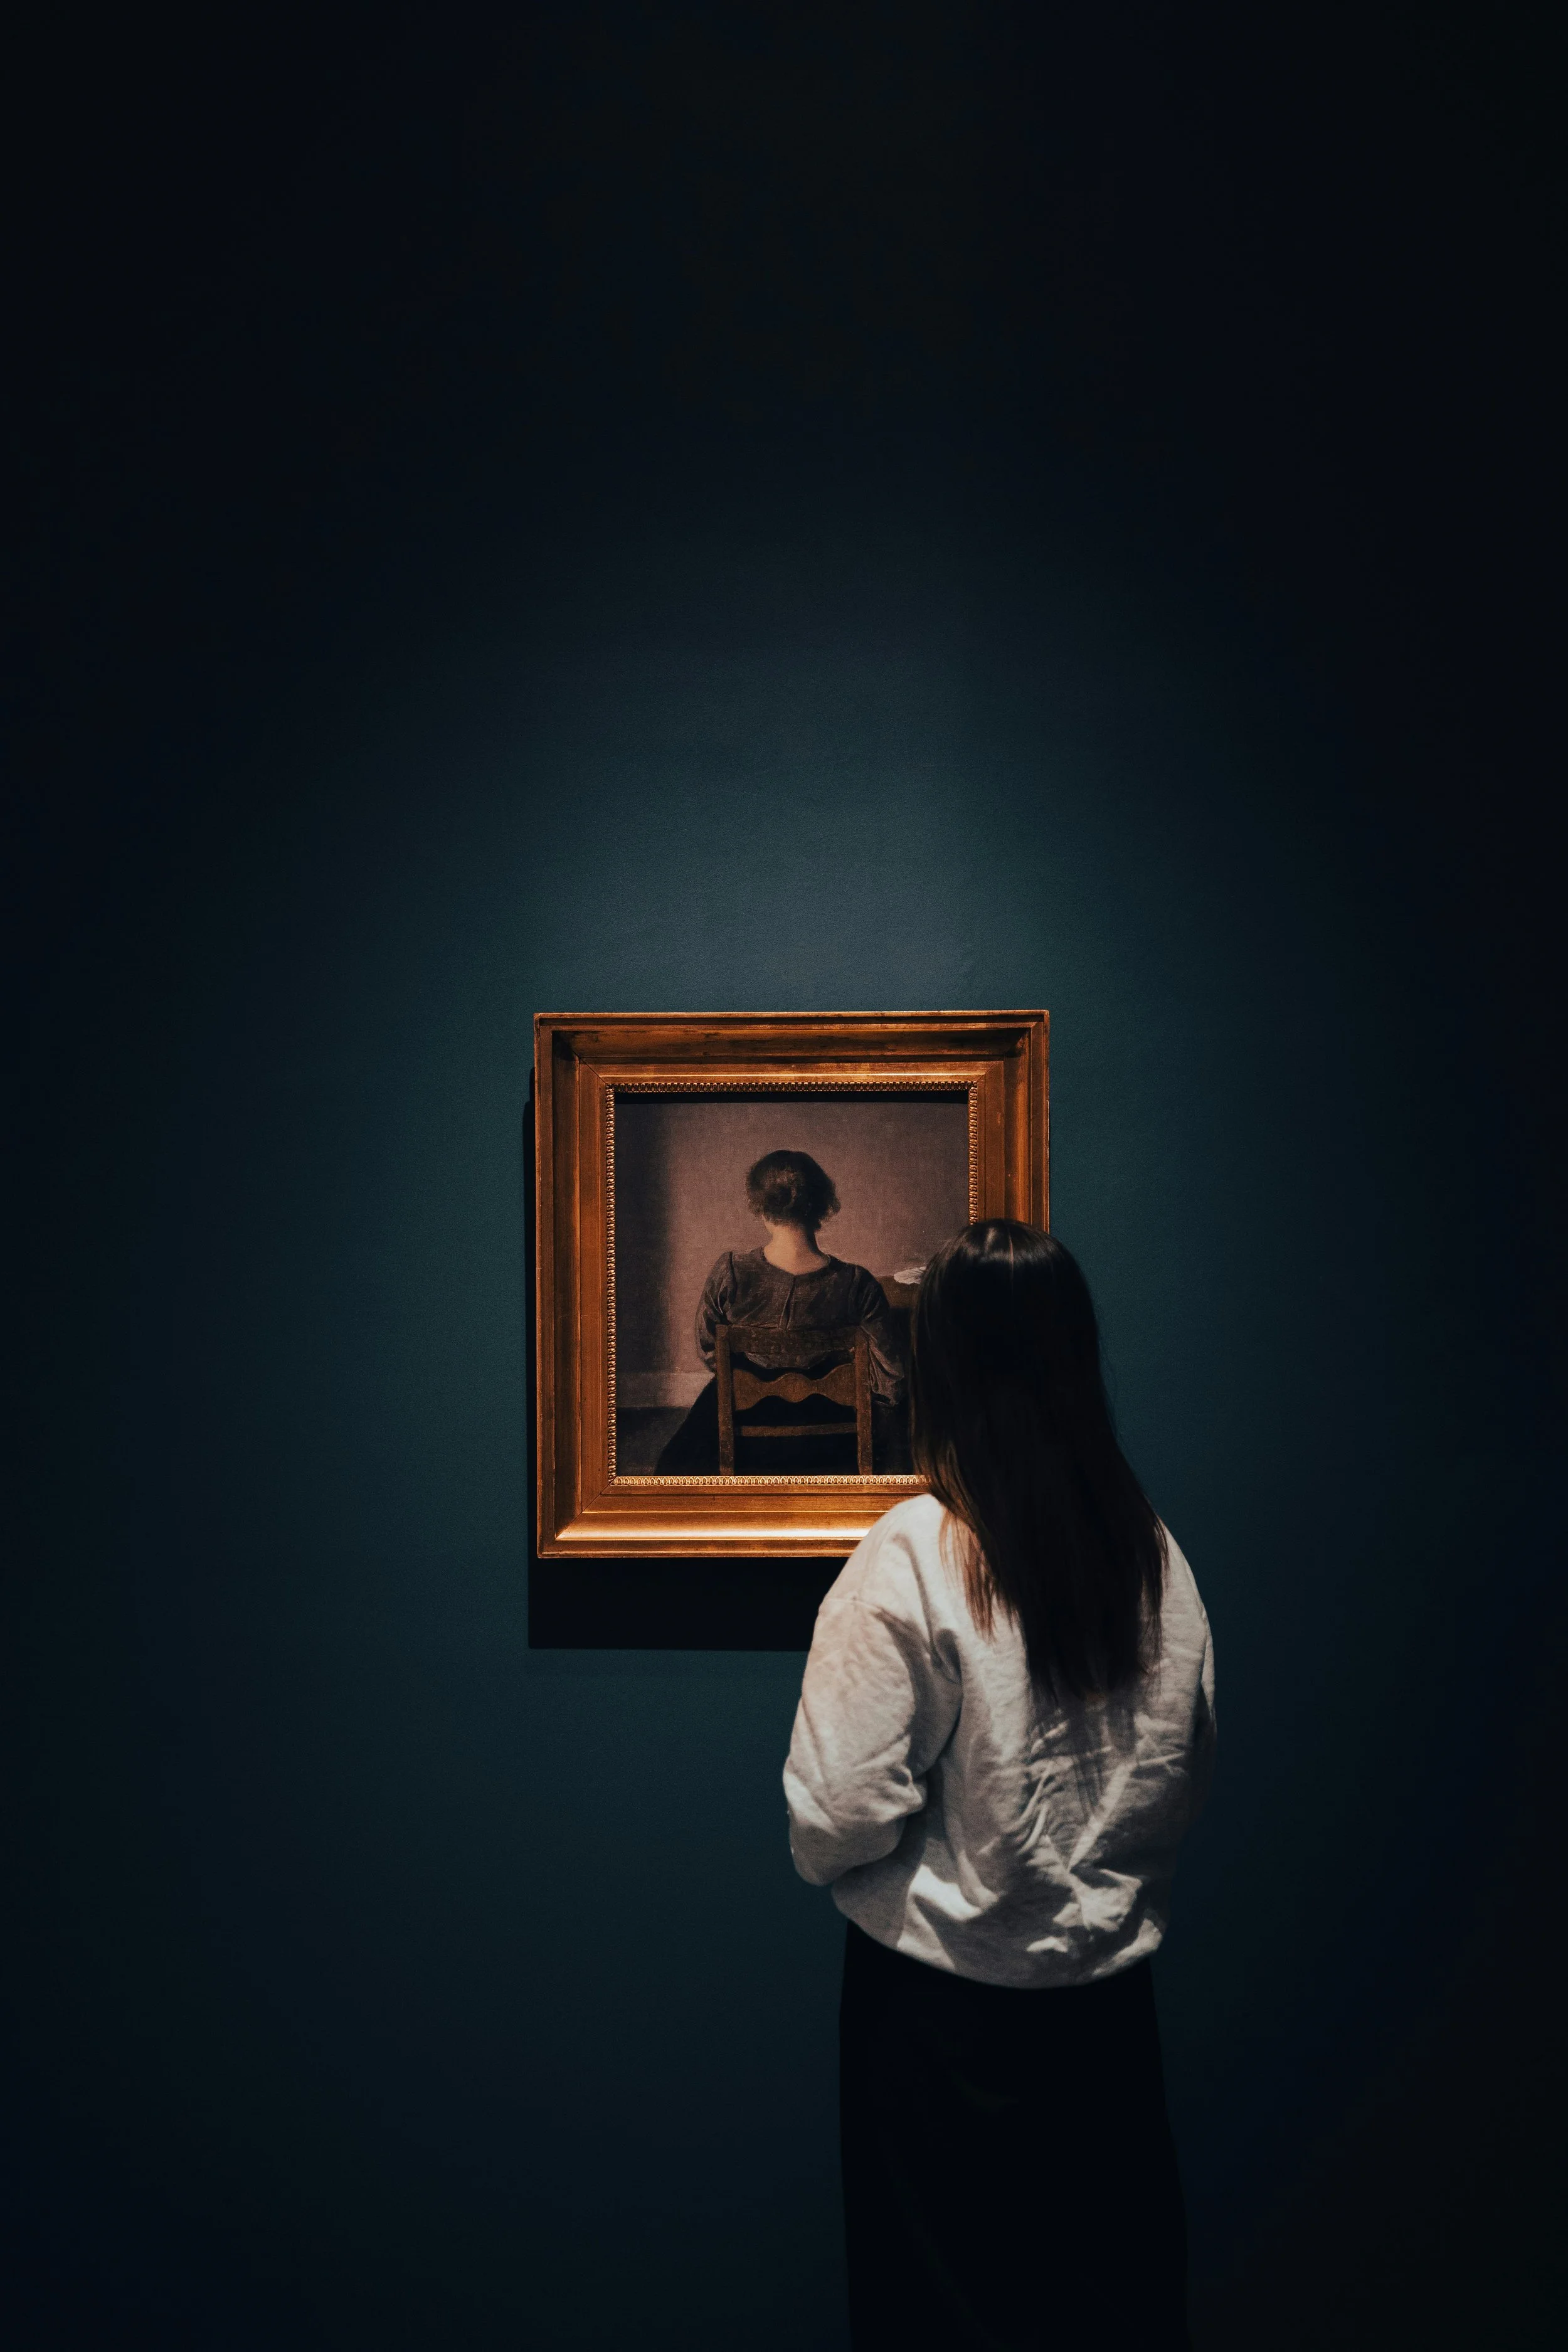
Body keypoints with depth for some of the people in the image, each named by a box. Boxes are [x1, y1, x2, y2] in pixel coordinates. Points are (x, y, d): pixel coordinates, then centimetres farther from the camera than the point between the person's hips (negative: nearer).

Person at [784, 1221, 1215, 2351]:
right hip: (1113, 1981, 5)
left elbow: (841, 1812, -20)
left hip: (946, 1998, -4)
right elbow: (1188, 1771, 6)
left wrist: (826, 1852, 2)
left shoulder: (913, 1556, -22)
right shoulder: (1154, 1547, -6)